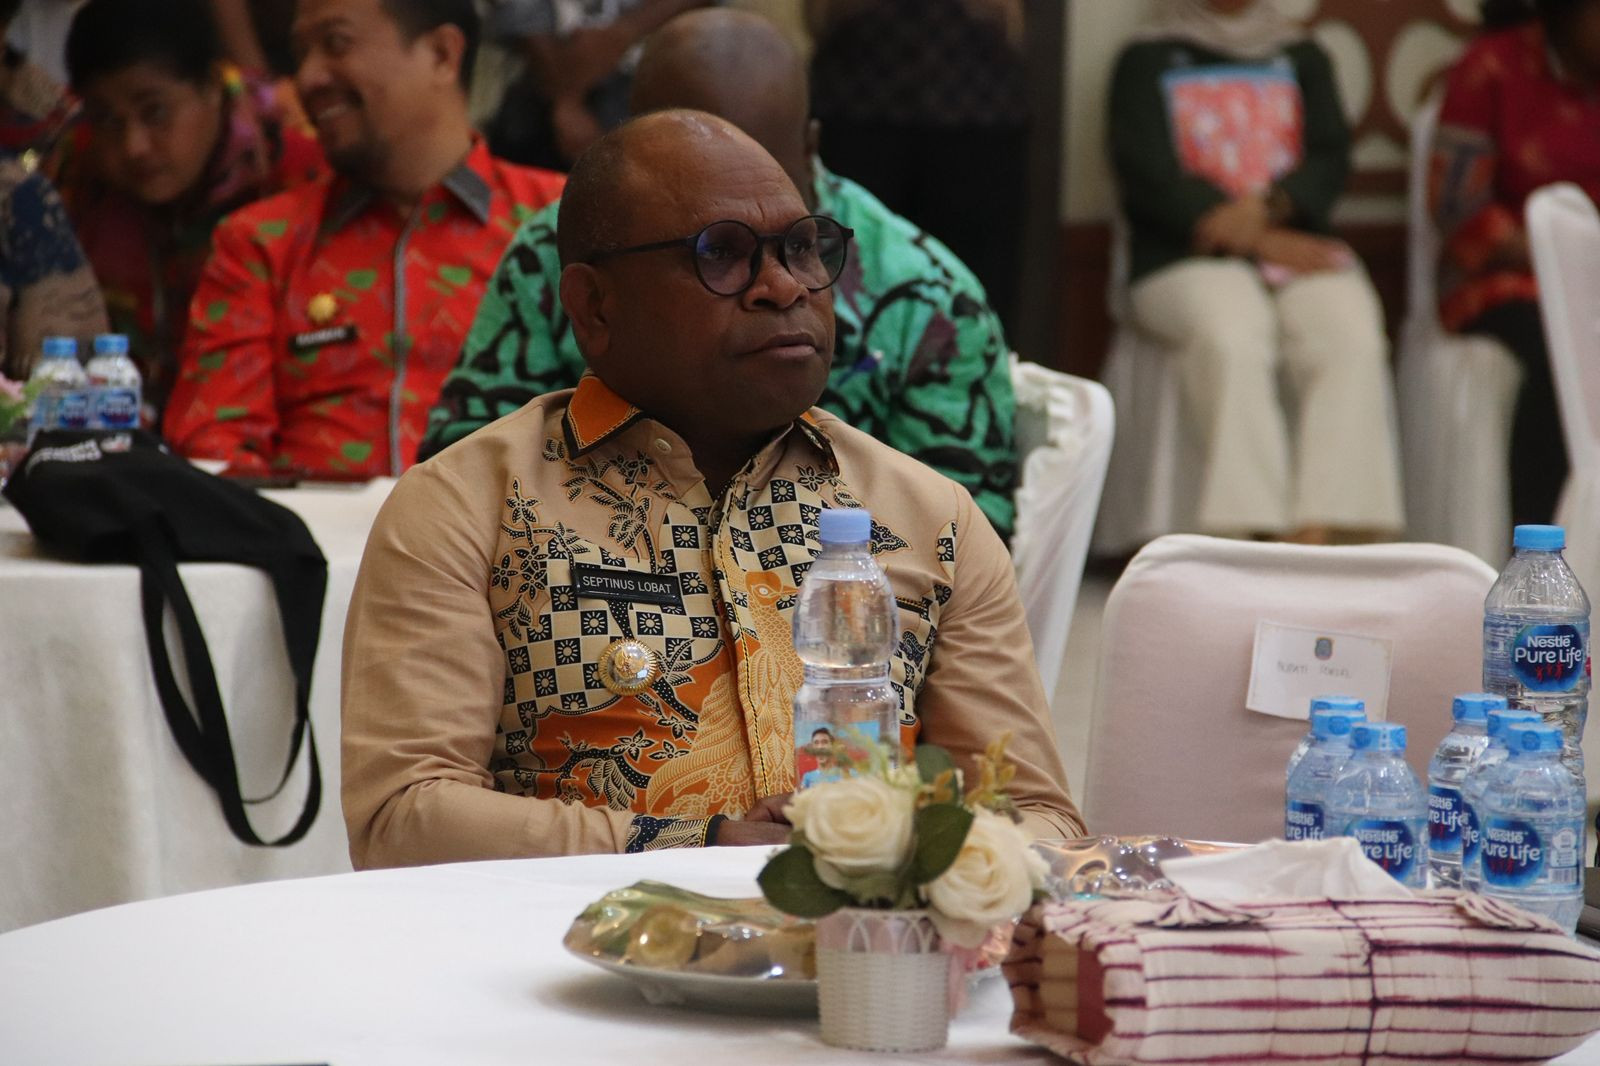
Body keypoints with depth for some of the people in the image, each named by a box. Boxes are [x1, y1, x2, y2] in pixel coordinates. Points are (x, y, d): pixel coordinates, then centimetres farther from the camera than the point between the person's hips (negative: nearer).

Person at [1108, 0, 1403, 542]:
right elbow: (1146, 174, 0)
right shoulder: (1147, 60, 16)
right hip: (1187, 257, -2)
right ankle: (1261, 534, -43)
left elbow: (1331, 158, 9)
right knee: (1230, 339, -37)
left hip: (1299, 248, 3)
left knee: (1352, 338, -30)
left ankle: (1315, 539, -41)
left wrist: (1267, 208, -14)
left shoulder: (1302, 58, 26)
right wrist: (1257, 239, -12)